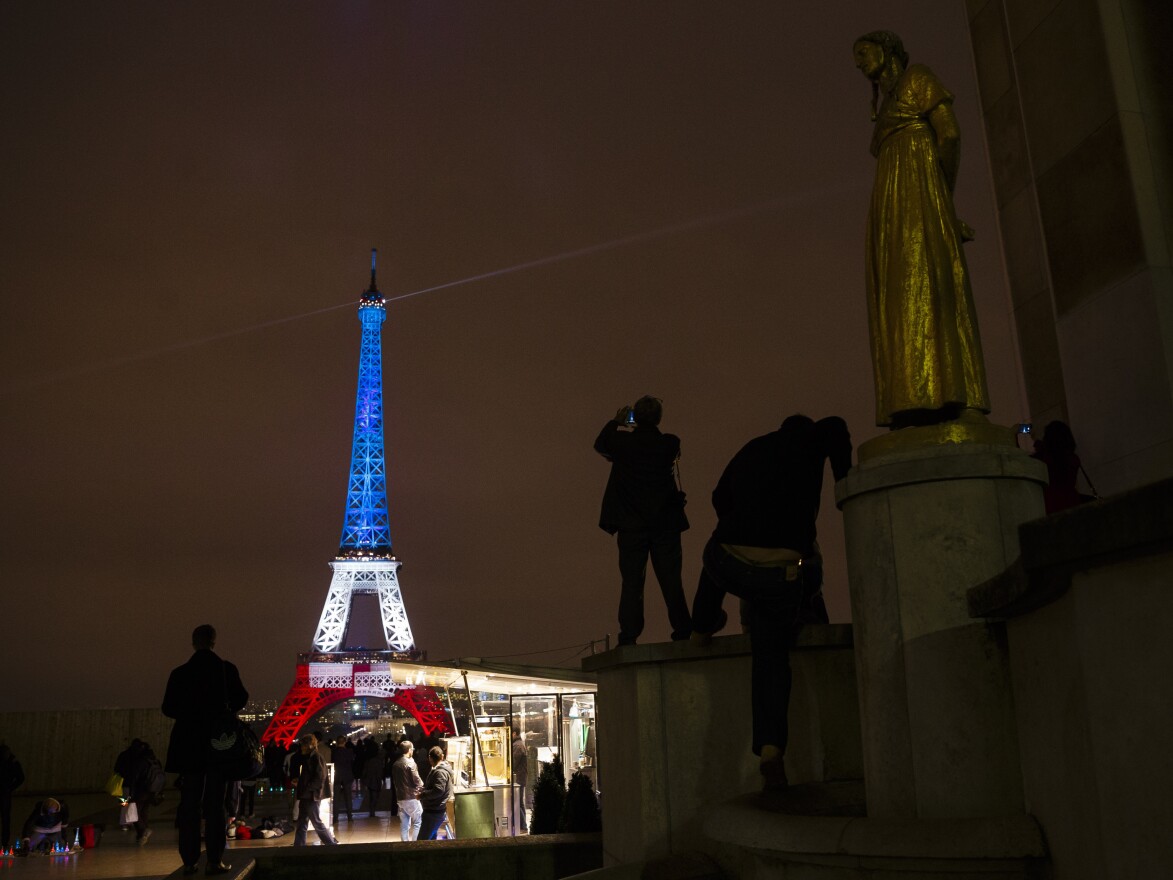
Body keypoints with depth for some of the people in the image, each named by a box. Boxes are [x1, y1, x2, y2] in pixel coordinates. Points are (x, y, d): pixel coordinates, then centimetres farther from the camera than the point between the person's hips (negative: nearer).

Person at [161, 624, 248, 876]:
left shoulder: (179, 673, -1)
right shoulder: (226, 668, -6)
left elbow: (168, 708, 0)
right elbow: (240, 698, 3)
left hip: (189, 744, 2)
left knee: (189, 803, 7)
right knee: (215, 803, 1)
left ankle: (189, 861, 5)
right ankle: (214, 861, -3)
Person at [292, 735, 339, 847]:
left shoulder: (316, 758, -13)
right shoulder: (307, 758, 14)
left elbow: (320, 778, -19)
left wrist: (306, 787, -18)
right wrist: (298, 780, 7)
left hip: (312, 795, -9)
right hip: (305, 795, 9)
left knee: (317, 822, -1)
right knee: (301, 823, 9)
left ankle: (332, 843, 9)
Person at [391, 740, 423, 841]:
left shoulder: (395, 764, 10)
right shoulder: (410, 763, -14)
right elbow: (416, 780, -13)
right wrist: (422, 787, 4)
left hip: (400, 798, 7)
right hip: (411, 797, -7)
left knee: (404, 824, 9)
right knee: (417, 822, 1)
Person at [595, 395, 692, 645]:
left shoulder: (623, 440, -7)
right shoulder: (670, 443, -5)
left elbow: (600, 445, 15)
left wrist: (616, 422, 28)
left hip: (631, 525, -1)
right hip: (666, 523, 1)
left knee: (632, 582, 3)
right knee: (671, 580, 8)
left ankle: (629, 636, 0)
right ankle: (682, 630, 11)